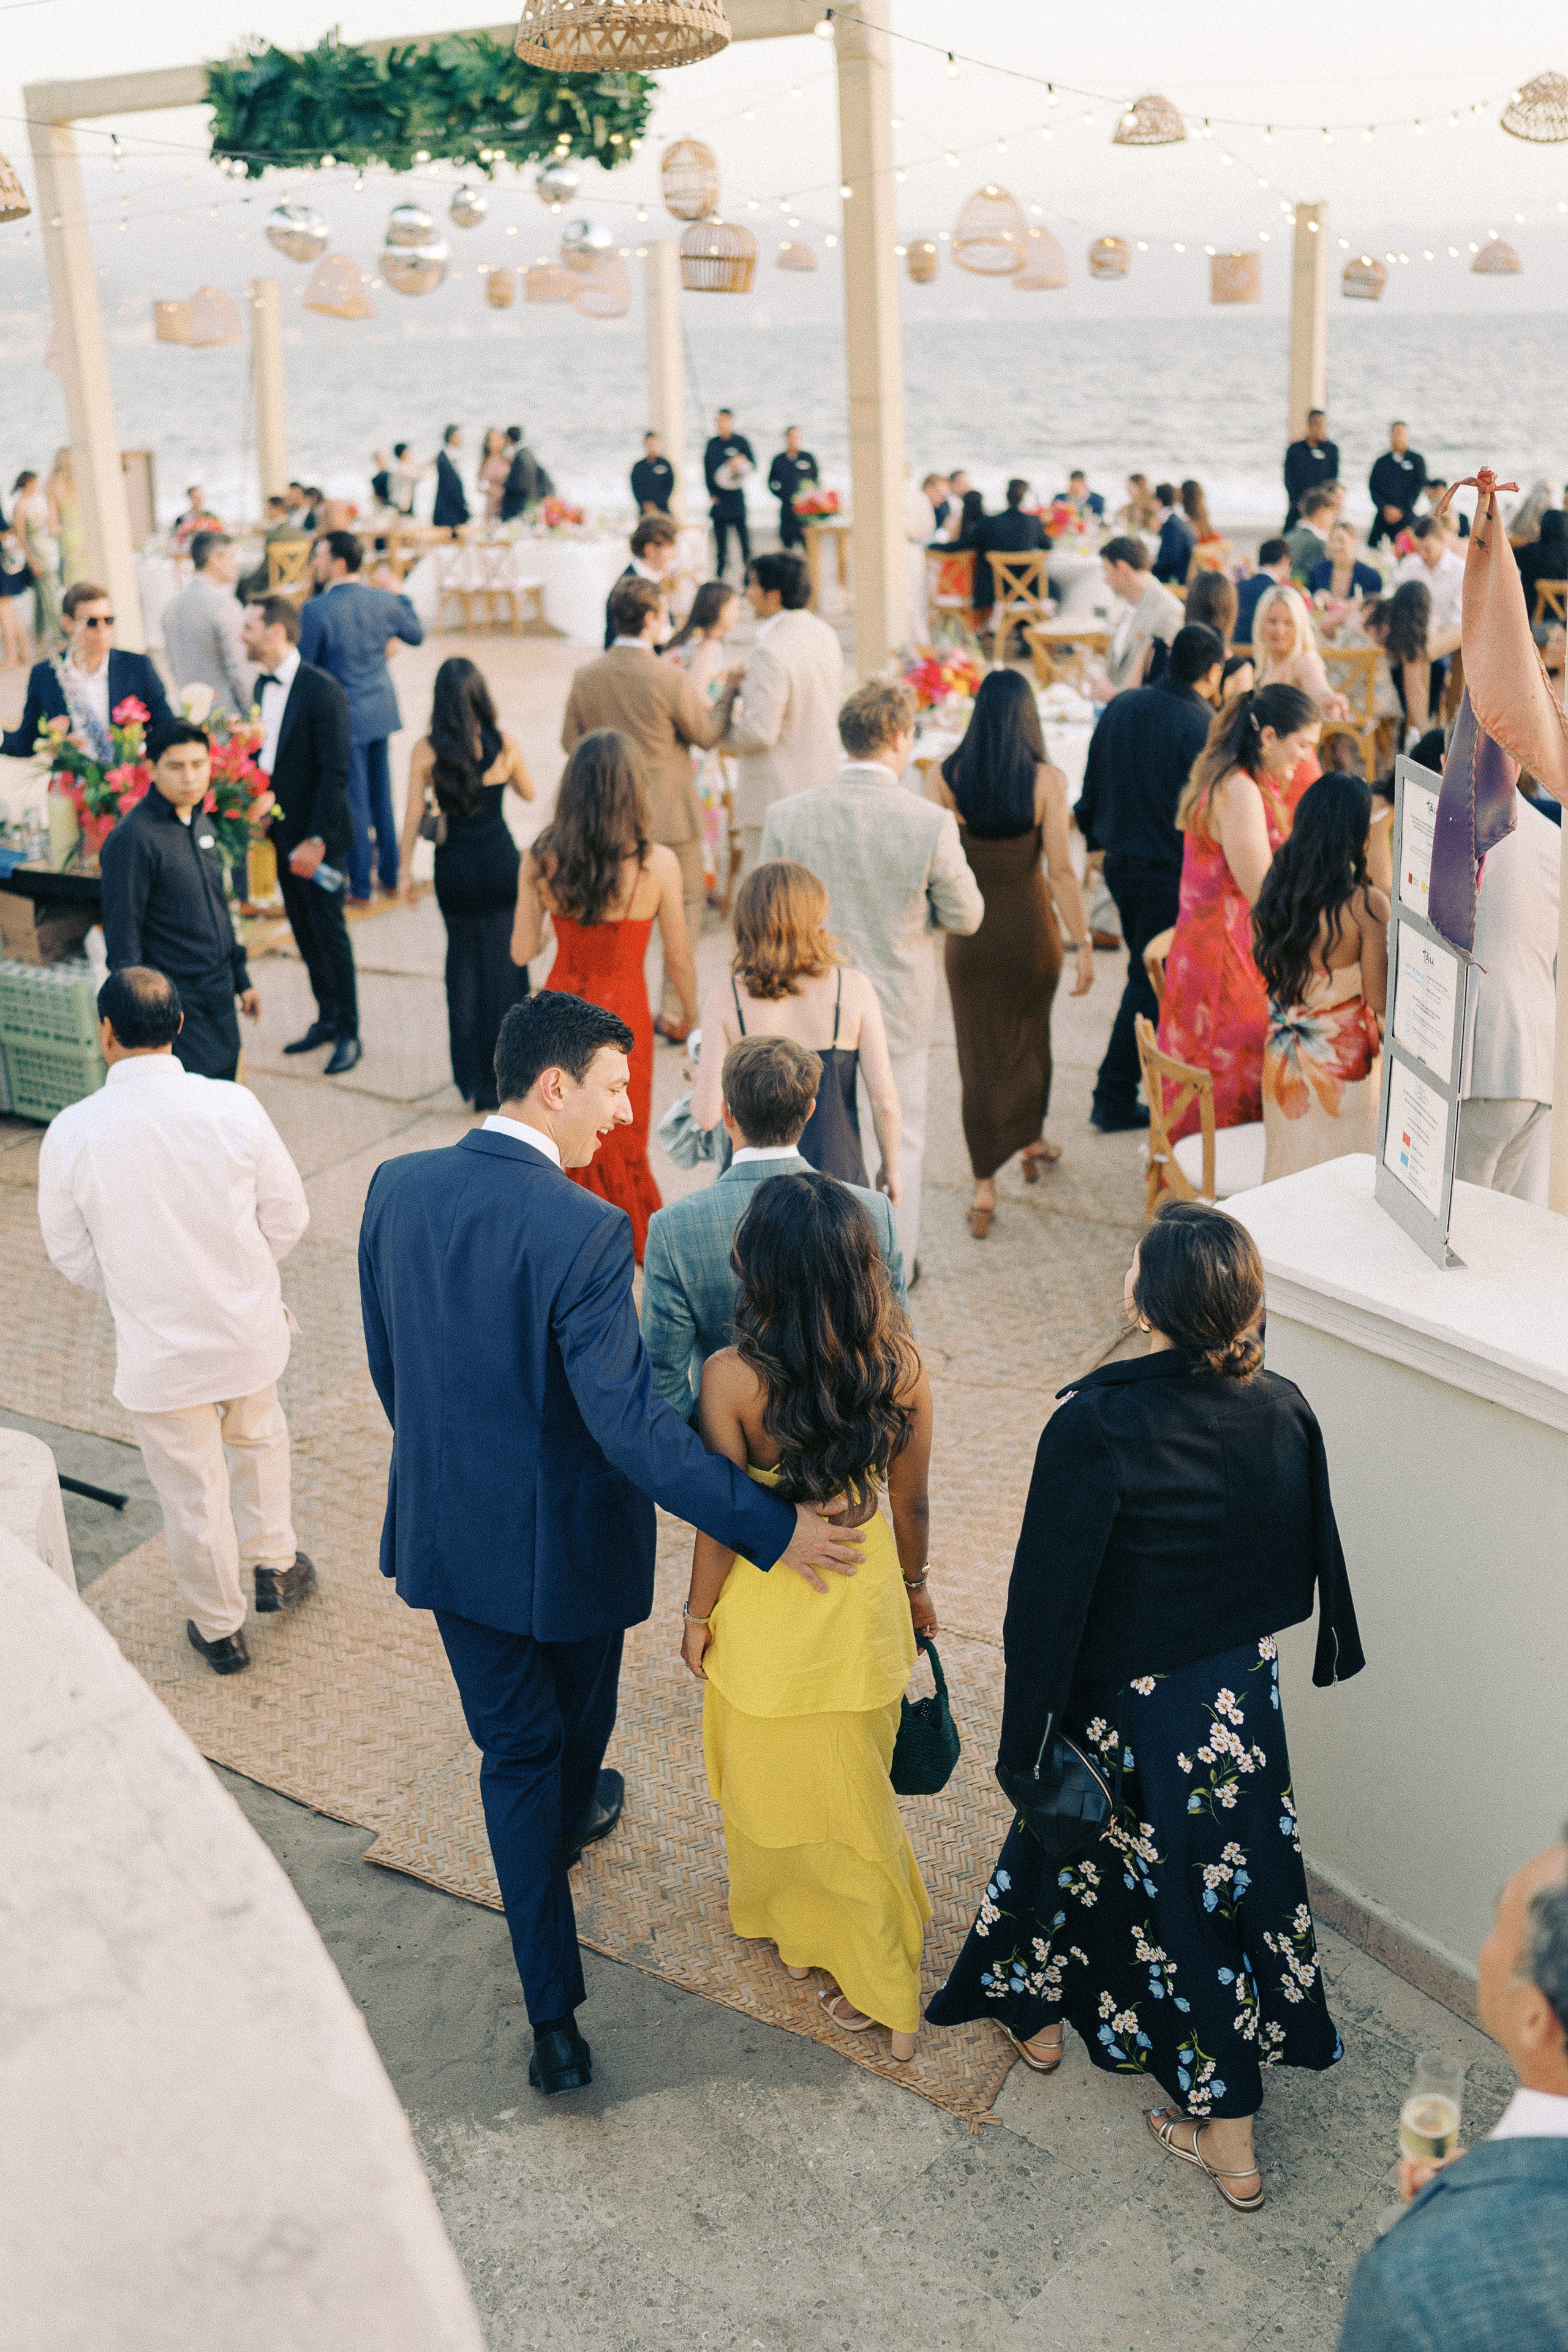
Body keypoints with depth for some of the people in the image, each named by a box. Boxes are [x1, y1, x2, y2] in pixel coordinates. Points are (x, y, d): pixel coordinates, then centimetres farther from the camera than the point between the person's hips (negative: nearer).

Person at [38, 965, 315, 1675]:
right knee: (257, 1438, 31)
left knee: (192, 1491, 17)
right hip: (249, 1327, 1)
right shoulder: (233, 1106, -16)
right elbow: (288, 1215, -6)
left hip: (156, 1348, -1)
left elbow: (70, 1251, -4)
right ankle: (275, 1564, 47)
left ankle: (219, 1629, 36)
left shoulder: (72, 1132, -17)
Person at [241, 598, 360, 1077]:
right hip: (281, 833, 7)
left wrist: (317, 839, -21)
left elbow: (334, 772, -19)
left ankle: (348, 1033, 11)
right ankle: (327, 1018, 27)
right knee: (304, 932, 15)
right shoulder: (263, 685, 7)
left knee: (329, 933, 1)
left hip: (317, 837, -7)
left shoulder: (322, 690, -17)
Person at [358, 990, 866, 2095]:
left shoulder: (397, 1187, -8)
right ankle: (569, 1823, 59)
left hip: (451, 1533, 5)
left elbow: (388, 1364, 4)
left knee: (513, 1749, 16)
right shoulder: (584, 1231, -28)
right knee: (577, 1715, 27)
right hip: (568, 1542, -4)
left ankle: (555, 2018, 19)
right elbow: (630, 1422, -31)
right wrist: (773, 1526, -27)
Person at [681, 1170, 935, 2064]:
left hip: (766, 1609, -4)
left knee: (773, 1784, 23)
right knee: (853, 1782, 26)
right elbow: (911, 1502, -5)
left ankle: (784, 1919, 46)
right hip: (863, 1598, 4)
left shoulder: (733, 1379, -28)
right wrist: (914, 1585, 14)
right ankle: (864, 1965, 45)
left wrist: (699, 1613, 1)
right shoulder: (902, 1366, -18)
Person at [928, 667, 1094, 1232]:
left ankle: (984, 1186, 3)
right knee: (1031, 1037, 25)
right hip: (1030, 926, 0)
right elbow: (1061, 870, -15)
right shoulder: (1047, 780, -12)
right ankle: (1031, 1142, 43)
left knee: (979, 1054, 7)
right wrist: (1083, 943, -9)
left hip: (969, 928, 0)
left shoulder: (947, 776, -7)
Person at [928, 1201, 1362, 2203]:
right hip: (1244, 1700, 4)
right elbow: (1311, 1559, 1)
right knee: (1235, 1860, 20)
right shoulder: (1284, 1413, -14)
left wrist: (1027, 1735, -9)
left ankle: (1039, 2008, 49)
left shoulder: (1094, 1429, -29)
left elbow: (1048, 1595, -21)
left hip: (1127, 1711, -4)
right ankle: (1231, 2123, 35)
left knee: (1071, 1839, 23)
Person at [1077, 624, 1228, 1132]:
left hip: (1119, 861, 7)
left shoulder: (1122, 706, 3)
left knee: (1153, 971, 21)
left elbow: (1092, 782, 12)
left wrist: (1096, 834, 25)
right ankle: (1113, 1100, 8)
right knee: (1150, 983, 3)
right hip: (1170, 874, -7)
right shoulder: (1200, 724, -18)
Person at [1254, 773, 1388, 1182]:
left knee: (1294, 1177, 17)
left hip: (1283, 1058, 6)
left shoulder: (1276, 888, -3)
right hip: (1344, 1061, -6)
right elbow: (1381, 1002, -16)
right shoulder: (1367, 906, -19)